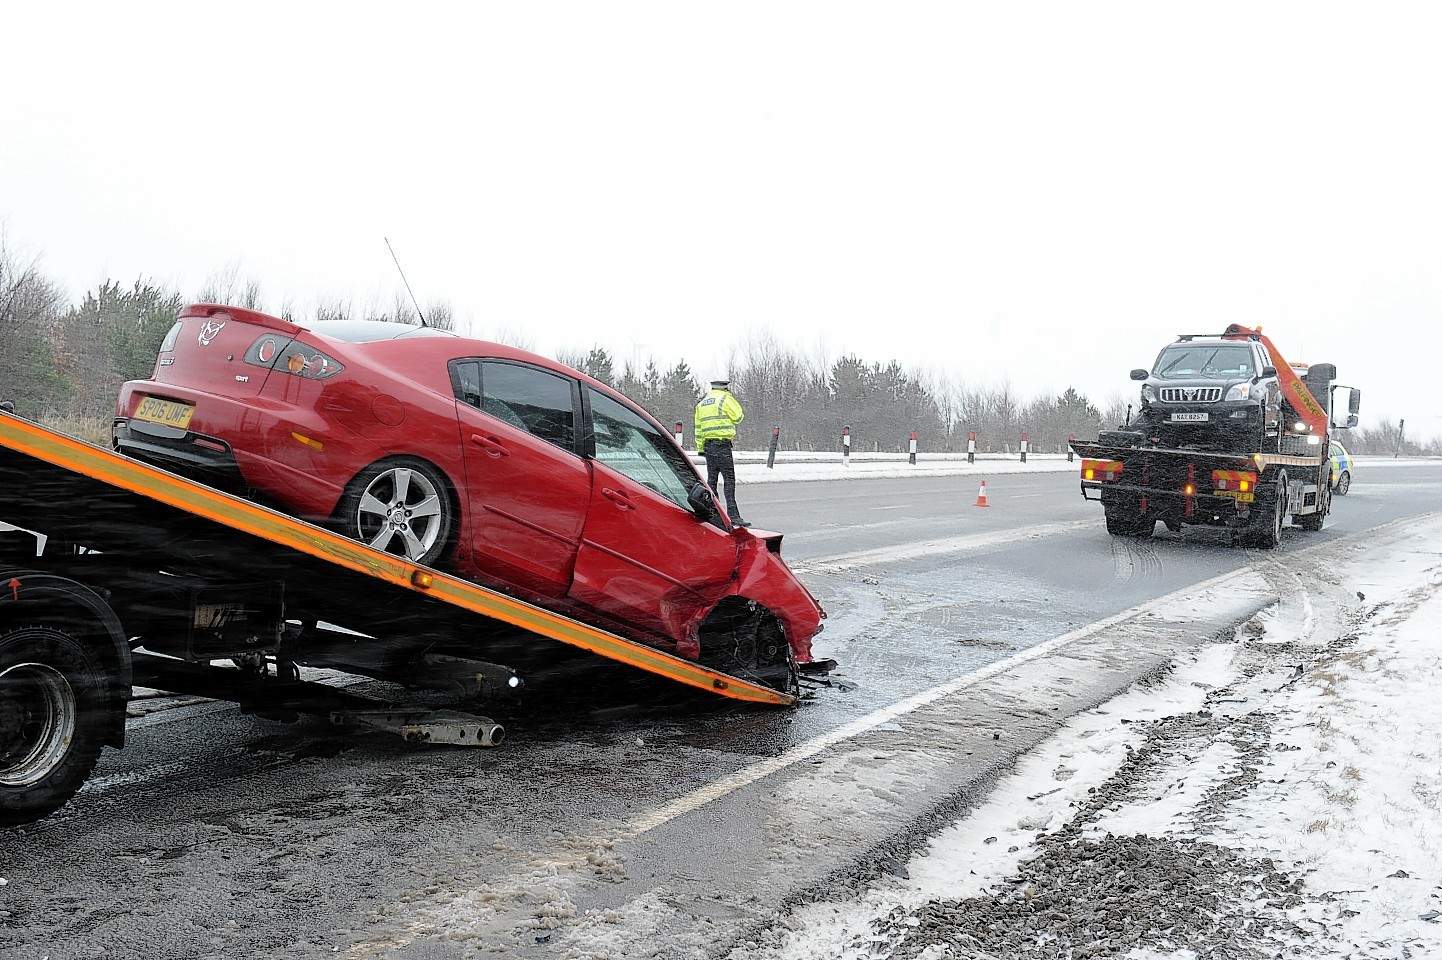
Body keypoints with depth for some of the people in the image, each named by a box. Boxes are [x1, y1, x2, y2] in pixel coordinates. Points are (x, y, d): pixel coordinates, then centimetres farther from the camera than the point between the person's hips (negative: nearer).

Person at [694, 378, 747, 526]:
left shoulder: (702, 403, 18)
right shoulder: (725, 398, -5)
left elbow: (698, 428, 18)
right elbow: (738, 417, -5)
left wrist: (700, 448, 21)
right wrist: (737, 403, 11)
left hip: (707, 444, 7)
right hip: (722, 444, -7)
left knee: (711, 479, 13)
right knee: (729, 479, -8)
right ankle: (733, 515, -13)